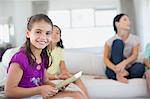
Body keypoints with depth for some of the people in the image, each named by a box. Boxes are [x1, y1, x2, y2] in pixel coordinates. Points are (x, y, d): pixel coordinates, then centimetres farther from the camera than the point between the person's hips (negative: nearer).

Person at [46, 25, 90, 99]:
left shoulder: (60, 50, 13)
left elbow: (63, 68, 7)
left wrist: (67, 74, -16)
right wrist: (57, 76, -24)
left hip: (57, 77, 6)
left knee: (77, 79, -21)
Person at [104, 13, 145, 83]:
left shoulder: (135, 39, 3)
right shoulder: (110, 41, -2)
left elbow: (135, 55, -12)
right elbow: (105, 58, -11)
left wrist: (124, 63, -35)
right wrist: (116, 68, -33)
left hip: (126, 70, 2)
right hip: (113, 71, -1)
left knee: (140, 66, -31)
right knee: (118, 42, -20)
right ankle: (119, 72, -30)